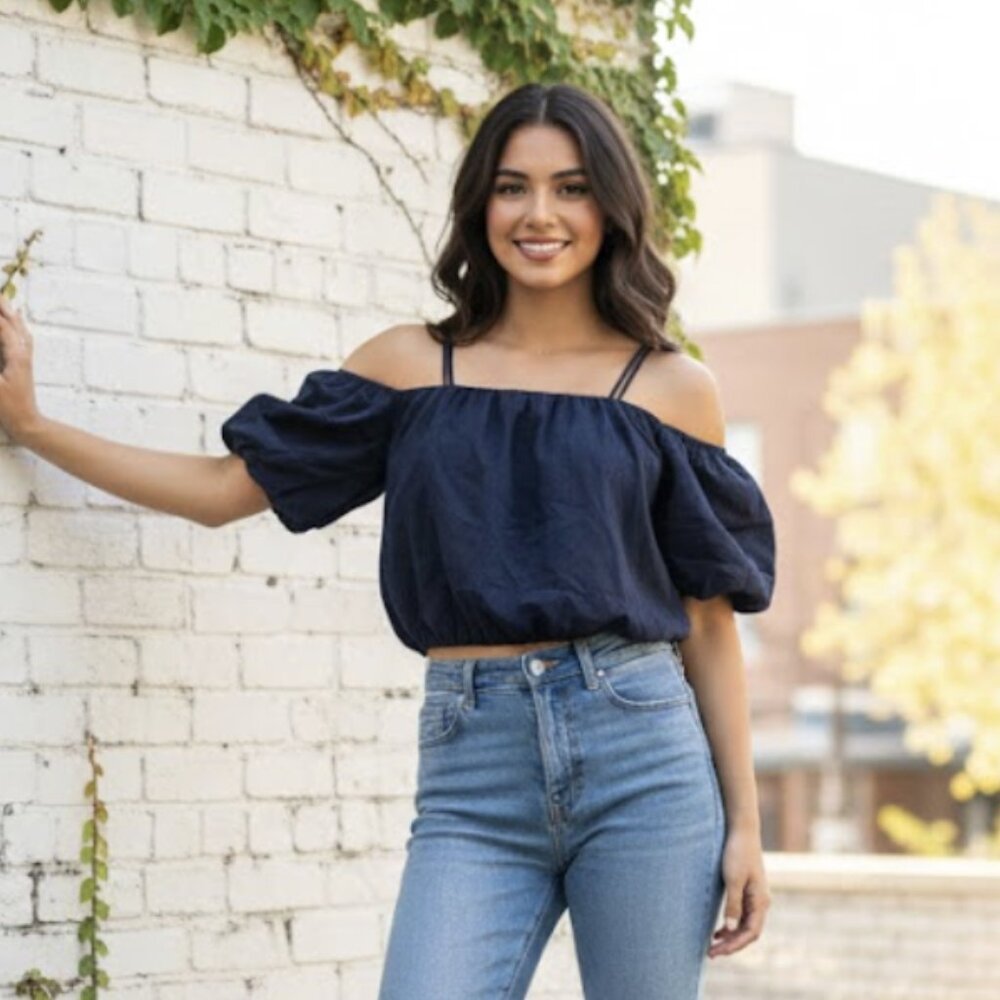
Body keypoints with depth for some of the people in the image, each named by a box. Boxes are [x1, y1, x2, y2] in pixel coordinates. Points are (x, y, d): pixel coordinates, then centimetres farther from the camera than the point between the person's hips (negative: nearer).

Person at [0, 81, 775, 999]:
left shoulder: (673, 388, 7)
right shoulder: (412, 364, 10)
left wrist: (745, 820, 4)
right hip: (471, 764, 1)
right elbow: (226, 487, 14)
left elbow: (710, 620, 8)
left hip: (642, 758, 0)